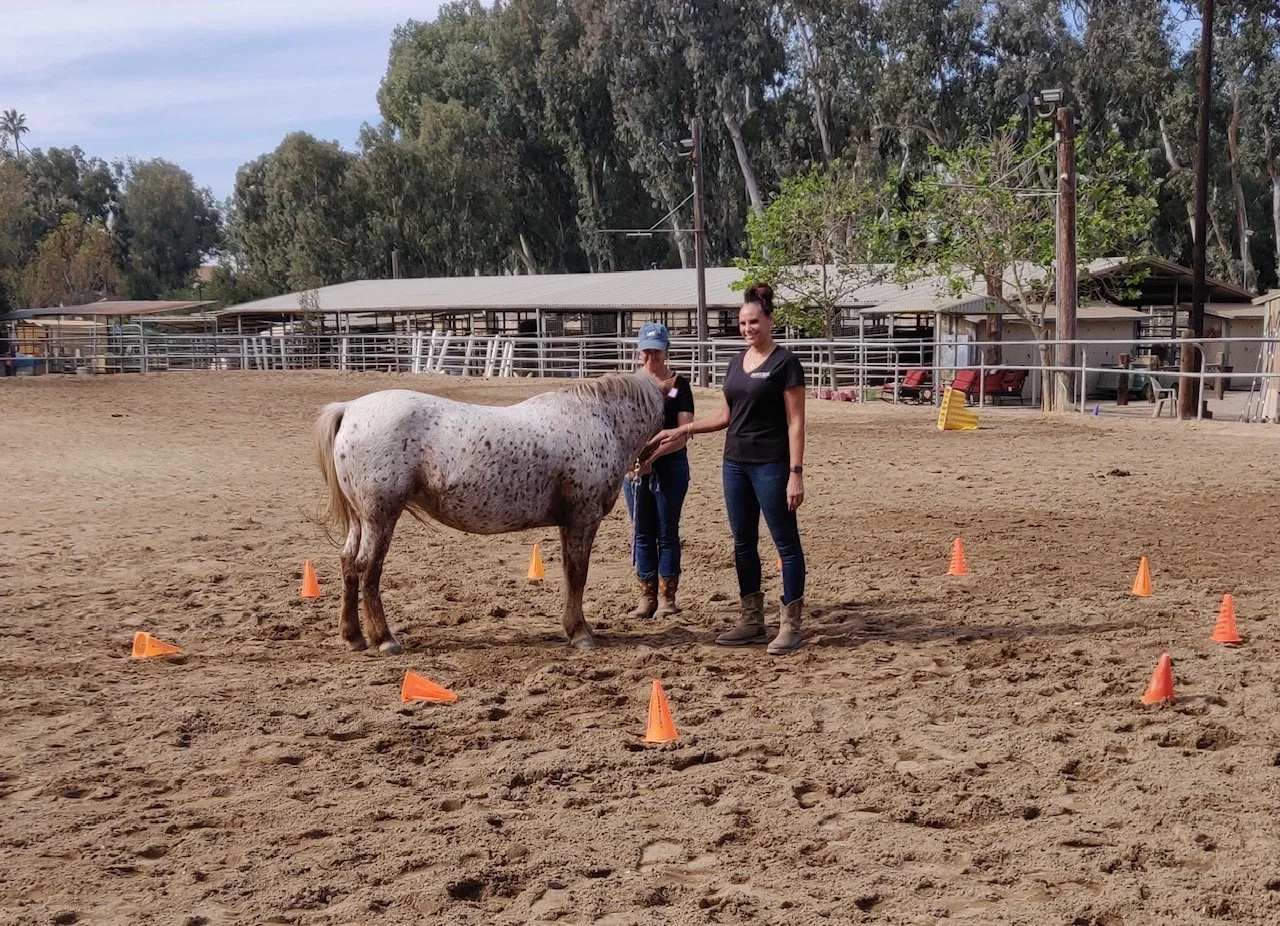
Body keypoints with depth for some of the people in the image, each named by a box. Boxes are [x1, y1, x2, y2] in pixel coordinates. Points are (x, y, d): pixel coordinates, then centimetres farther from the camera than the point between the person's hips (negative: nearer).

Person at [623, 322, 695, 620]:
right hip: (634, 466, 3)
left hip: (670, 466, -3)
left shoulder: (679, 385, -3)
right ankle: (646, 597, 15)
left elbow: (683, 433, -10)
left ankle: (666, 597, 9)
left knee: (667, 534, 2)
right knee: (642, 534, 8)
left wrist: (653, 455, -23)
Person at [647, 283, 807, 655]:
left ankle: (790, 625, 4)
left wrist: (796, 474, -17)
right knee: (743, 543, 11)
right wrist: (683, 430, 13)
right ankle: (752, 622, 20)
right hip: (735, 463, 8)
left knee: (785, 542, -1)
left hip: (771, 466, -8)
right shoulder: (738, 362, 12)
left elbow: (795, 422, -12)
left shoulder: (784, 363, -9)